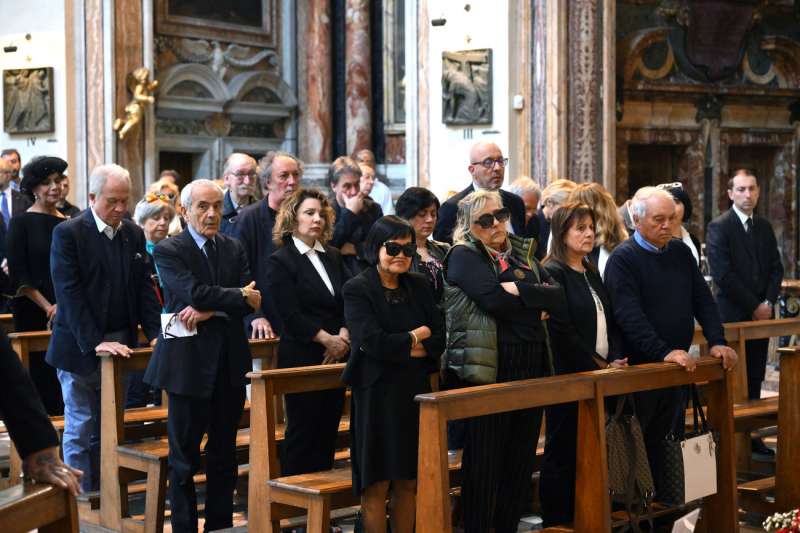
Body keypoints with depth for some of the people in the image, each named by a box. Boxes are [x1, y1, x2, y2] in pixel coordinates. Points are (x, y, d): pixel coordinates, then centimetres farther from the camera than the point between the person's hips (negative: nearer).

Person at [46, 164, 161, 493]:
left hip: (120, 345, 5)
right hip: (81, 349, -5)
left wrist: (155, 333, -4)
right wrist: (94, 342, -21)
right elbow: (69, 293, -15)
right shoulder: (68, 233, -9)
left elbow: (144, 288, 10)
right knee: (81, 429, 1)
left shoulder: (134, 234, 9)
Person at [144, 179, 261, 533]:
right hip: (189, 363, -5)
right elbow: (195, 293, -19)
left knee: (224, 454, 13)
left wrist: (211, 310, -16)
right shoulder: (168, 251, -5)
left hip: (229, 364, 5)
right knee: (184, 457, 4)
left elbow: (253, 296, -3)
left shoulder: (234, 248, 10)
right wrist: (239, 297, -10)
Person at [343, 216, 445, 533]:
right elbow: (372, 341, -18)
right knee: (377, 482, 0)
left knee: (408, 480, 9)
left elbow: (439, 339, 3)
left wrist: (399, 347, -11)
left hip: (415, 390, 5)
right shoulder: (357, 289, -6)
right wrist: (414, 337, -5)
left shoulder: (419, 286, 10)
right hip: (376, 393, -5)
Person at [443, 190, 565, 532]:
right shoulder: (463, 256, -3)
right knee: (484, 459, -1)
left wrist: (519, 290, -13)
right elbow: (495, 301, -19)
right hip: (487, 369, -6)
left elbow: (559, 297, 2)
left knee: (522, 458, 11)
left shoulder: (524, 253, 15)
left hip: (531, 365, 6)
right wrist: (538, 299, -4)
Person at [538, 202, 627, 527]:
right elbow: (562, 330, -16)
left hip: (599, 377, 7)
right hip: (568, 376, -7)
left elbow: (609, 321, 15)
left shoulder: (591, 272, 15)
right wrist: (598, 365, -13)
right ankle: (555, 520, 8)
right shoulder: (553, 273, -10)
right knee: (563, 451, 0)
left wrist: (615, 359, -2)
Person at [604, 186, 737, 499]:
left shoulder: (681, 253, 12)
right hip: (637, 368, -6)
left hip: (677, 367, 7)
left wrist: (717, 341, -3)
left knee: (668, 442, 14)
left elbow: (703, 300, 11)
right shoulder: (623, 259, -10)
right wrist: (664, 351, -28)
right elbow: (630, 316, -20)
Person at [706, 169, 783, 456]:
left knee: (755, 379, 9)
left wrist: (768, 303, -4)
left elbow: (776, 268, 12)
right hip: (732, 315, -6)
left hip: (761, 314, 6)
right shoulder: (719, 227, -8)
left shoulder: (765, 227, 12)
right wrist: (754, 306, -13)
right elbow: (723, 275, -15)